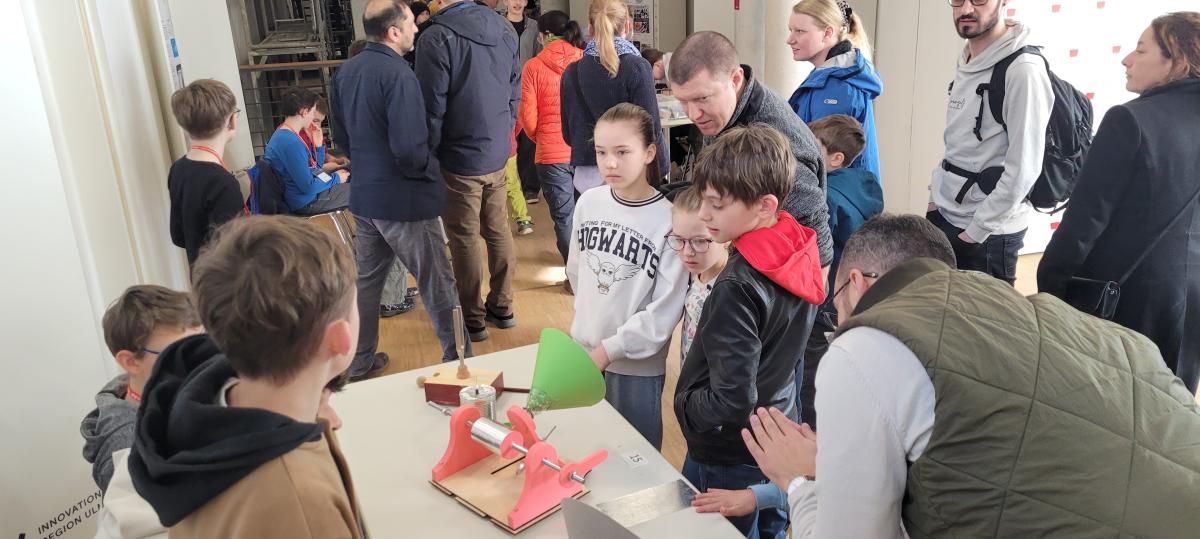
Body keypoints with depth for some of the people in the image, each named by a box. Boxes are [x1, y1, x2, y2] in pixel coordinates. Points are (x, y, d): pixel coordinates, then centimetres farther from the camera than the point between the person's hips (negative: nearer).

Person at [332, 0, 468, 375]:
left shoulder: (346, 71, 4)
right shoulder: (398, 74, -21)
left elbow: (340, 137, 13)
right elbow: (409, 149, -26)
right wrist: (433, 169, -7)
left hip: (364, 196, 8)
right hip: (405, 201, -8)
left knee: (366, 280, 19)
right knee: (438, 285, 6)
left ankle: (360, 360, 31)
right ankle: (458, 361, 17)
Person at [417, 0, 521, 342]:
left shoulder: (438, 38, -18)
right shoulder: (503, 29, 3)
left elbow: (432, 107, -16)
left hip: (460, 160, -6)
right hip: (499, 156, 6)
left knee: (464, 240, 5)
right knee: (499, 231, 15)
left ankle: (472, 319, 15)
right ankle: (501, 307, 27)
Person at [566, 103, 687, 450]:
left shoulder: (669, 220, -18)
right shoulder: (588, 203, -3)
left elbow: (665, 311, -17)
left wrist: (609, 349, -16)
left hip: (638, 366, -4)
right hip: (581, 351, 5)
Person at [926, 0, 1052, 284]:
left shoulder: (1023, 70, -18)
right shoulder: (965, 64, 9)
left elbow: (1023, 169, -21)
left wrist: (975, 231, -18)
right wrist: (936, 196, 10)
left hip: (989, 233, -8)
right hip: (942, 217, 8)